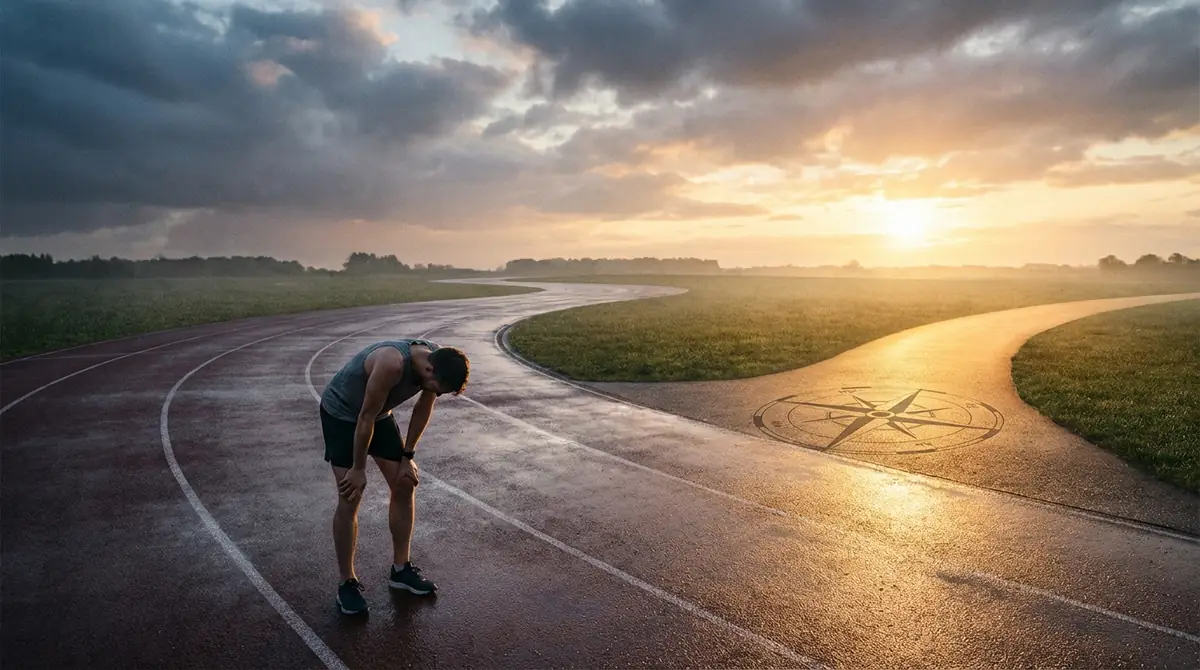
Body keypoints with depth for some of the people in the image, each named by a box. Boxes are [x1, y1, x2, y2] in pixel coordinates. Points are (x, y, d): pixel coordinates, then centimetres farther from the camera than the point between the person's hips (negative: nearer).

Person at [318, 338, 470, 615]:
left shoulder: (439, 359, -19)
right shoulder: (392, 363, -41)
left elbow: (423, 408, -3)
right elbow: (366, 417, -29)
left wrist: (408, 456, 0)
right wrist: (358, 469, -18)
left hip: (379, 413, 7)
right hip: (340, 413, -7)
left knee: (405, 485, 4)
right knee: (350, 498, -9)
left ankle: (400, 568, 18)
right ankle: (347, 582, 7)